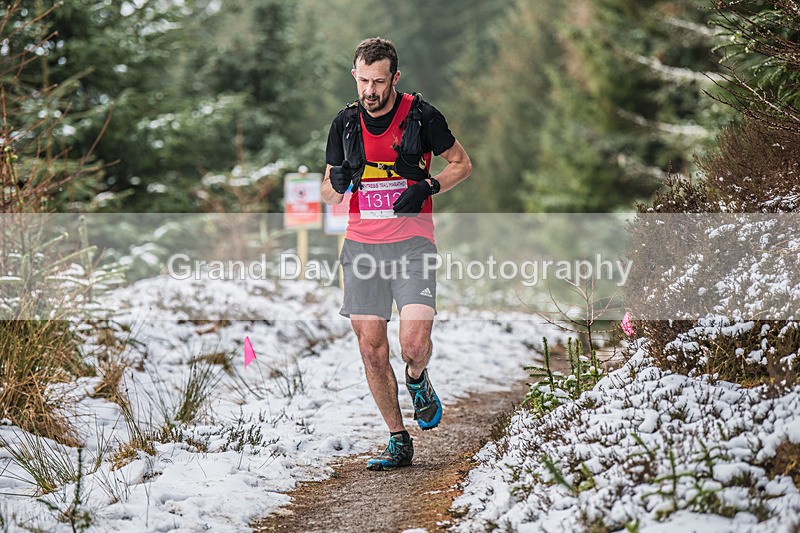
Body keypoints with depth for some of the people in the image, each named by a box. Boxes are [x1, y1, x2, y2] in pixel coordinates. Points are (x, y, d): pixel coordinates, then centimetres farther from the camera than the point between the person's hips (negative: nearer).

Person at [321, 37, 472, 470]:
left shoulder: (421, 116, -4)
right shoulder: (346, 123, 6)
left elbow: (461, 164, 8)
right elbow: (329, 195, 13)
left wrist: (427, 187, -10)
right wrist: (338, 183, -11)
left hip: (411, 243, -3)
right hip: (361, 244, 3)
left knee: (415, 342, -19)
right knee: (371, 348, 0)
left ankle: (418, 381, 18)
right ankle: (398, 442, 14)